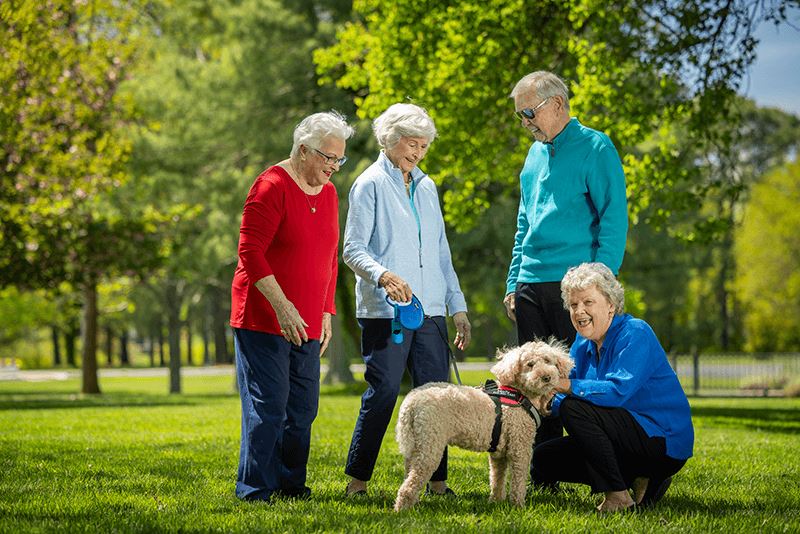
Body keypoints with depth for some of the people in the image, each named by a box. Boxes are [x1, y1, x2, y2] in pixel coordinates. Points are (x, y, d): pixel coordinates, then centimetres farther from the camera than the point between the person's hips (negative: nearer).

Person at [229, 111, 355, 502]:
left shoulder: (328, 192, 13)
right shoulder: (272, 186, -12)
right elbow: (250, 251, -17)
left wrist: (325, 312, 15)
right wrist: (281, 306, -23)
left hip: (305, 324, 8)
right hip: (263, 319, -8)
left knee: (303, 407, 9)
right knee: (268, 406, -9)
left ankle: (290, 484, 20)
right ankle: (255, 490, -4)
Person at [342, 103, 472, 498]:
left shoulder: (426, 187, 17)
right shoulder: (370, 184, -2)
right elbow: (353, 250, -9)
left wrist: (458, 307, 15)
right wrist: (384, 276, -28)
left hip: (430, 310, 6)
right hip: (384, 311, -6)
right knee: (383, 394, -7)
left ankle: (437, 480, 8)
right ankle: (357, 481, 3)